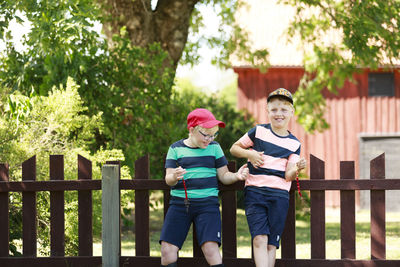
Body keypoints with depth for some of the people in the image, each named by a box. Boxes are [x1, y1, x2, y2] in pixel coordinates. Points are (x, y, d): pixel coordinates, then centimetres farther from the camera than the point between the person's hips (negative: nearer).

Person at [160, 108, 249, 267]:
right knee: (167, 248, -9)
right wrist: (174, 177, -23)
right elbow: (168, 179, 1)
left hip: (207, 202, 0)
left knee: (211, 248, -17)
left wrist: (237, 176, -10)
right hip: (179, 203, 0)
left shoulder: (214, 148, 11)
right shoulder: (176, 149, 7)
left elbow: (223, 176, 12)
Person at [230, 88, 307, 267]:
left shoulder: (294, 144, 9)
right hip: (254, 192, -2)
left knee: (271, 245, -1)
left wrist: (297, 169, -20)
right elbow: (234, 148, 15)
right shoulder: (259, 131, 7)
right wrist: (249, 154, -4)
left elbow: (288, 176, 2)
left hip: (279, 195, 2)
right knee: (259, 239, -16)